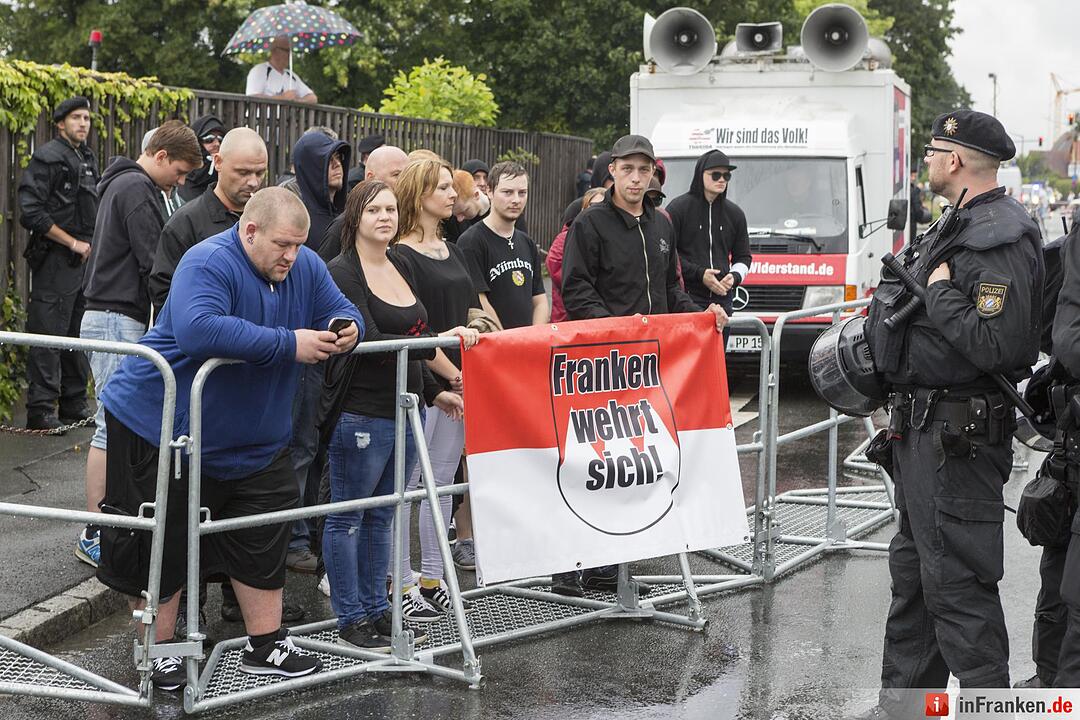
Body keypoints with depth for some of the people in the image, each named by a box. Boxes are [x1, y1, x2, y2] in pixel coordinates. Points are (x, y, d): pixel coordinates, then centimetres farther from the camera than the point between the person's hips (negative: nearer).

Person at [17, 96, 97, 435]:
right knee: (49, 336, -6)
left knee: (79, 335, 14)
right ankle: (41, 410, -2)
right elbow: (31, 212, -18)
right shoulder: (48, 157, -11)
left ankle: (74, 404, 23)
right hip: (55, 260, -8)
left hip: (84, 258, 8)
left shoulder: (87, 158, 15)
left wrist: (91, 245, 11)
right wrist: (73, 243, -14)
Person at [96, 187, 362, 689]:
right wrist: (289, 345, -38)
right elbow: (199, 330, -42)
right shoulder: (208, 264, -25)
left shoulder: (305, 268, -1)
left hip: (251, 438, 7)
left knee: (262, 542, 9)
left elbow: (342, 312, 7)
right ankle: (158, 652, 17)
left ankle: (265, 646, 21)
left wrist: (347, 331, -20)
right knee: (164, 545, 2)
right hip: (161, 427, -7)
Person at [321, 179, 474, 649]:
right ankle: (350, 619, 8)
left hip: (404, 412, 8)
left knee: (381, 516, 15)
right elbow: (370, 342, -21)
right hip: (360, 414, -8)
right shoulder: (342, 272, -11)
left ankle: (376, 609, 23)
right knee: (347, 518, 2)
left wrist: (433, 391, 19)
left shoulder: (400, 269, 14)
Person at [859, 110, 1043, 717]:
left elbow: (998, 345, -28)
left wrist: (938, 294, -19)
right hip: (924, 429, 11)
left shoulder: (1001, 240, -19)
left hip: (957, 435, -11)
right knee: (914, 569, 19)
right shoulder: (959, 228, 14)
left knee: (956, 580, -8)